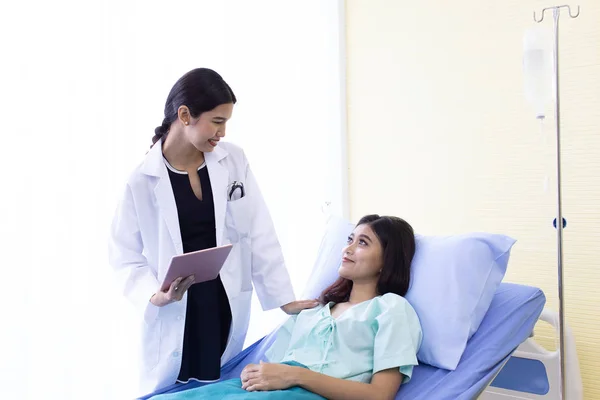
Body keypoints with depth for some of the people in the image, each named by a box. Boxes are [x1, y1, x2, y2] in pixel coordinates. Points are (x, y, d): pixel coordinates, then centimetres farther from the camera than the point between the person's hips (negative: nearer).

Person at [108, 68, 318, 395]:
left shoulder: (234, 160, -1)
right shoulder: (142, 181, -9)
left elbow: (259, 234, 0)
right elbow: (125, 257, -3)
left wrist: (285, 298, -1)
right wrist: (156, 296, -21)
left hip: (227, 311, 3)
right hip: (174, 319, -2)